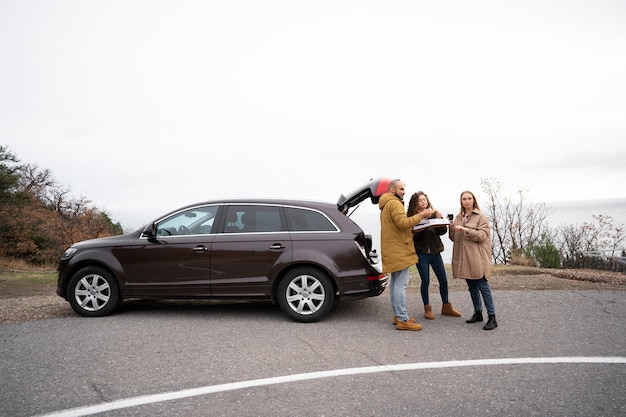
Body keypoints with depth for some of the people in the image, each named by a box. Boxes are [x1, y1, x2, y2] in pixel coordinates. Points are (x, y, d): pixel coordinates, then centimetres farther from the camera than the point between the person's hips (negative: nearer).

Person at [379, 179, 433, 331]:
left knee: (394, 282, 13)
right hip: (399, 249, -11)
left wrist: (411, 229, 11)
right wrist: (421, 215, -19)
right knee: (401, 284, -9)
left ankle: (397, 315, 20)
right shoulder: (394, 203, -12)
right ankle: (403, 320, -8)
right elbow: (402, 222, -24)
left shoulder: (386, 204, 22)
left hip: (393, 250, 11)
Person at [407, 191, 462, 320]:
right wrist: (421, 230, -26)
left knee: (443, 280, 7)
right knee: (425, 281, 2)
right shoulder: (412, 217, -3)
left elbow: (443, 231, 0)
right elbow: (412, 236, -9)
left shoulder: (433, 214, 8)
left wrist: (439, 218, -15)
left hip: (435, 251, 4)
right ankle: (427, 308, 16)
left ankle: (446, 307, 22)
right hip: (421, 253, -4)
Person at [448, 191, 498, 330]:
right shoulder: (458, 217, 14)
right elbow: (453, 237, 14)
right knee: (472, 286, 14)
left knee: (483, 286, -6)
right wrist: (451, 227, -4)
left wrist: (465, 229, -22)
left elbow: (482, 235, -14)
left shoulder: (481, 217, -3)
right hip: (463, 257, 6)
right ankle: (478, 313, 25)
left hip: (477, 258, -6)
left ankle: (492, 317, 0)